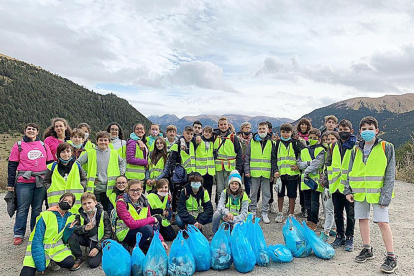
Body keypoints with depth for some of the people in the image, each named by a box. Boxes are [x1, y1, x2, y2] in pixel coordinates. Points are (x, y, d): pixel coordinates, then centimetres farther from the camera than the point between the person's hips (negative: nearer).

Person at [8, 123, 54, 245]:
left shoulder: (44, 146, 11)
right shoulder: (18, 146, 4)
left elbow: (50, 163, 14)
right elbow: (12, 165, 4)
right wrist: (10, 183, 0)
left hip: (41, 182, 2)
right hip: (24, 182, -2)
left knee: (37, 208, 9)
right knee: (22, 209, 1)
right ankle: (18, 234, 13)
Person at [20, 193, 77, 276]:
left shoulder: (70, 218, 0)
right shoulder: (45, 216, -14)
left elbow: (65, 240, 3)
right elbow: (37, 241, -17)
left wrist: (70, 229, -17)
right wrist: (41, 266, -19)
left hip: (56, 247, 3)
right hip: (40, 248, -3)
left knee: (70, 263, -24)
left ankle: (52, 260, 6)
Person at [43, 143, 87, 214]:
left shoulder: (77, 166, 8)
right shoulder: (53, 167, 6)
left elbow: (84, 179, 17)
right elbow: (46, 181, 15)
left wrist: (80, 187, 1)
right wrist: (50, 189, -1)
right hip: (56, 201, 0)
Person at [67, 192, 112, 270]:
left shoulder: (103, 214, -14)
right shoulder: (80, 215, -4)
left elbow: (108, 233, -12)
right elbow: (75, 228, -18)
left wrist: (97, 247, -17)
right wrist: (85, 228, -39)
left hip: (97, 241, -3)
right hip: (85, 239, 4)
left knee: (93, 264, -21)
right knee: (71, 236, -24)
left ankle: (99, 253, 13)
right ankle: (79, 259, -6)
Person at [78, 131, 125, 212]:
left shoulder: (114, 153, 8)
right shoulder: (90, 153, 0)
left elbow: (122, 162, 23)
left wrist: (120, 174, 11)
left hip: (109, 188, 2)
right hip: (94, 188, -1)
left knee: (109, 211, 8)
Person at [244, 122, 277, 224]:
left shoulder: (271, 142, 7)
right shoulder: (252, 141, 4)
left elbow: (273, 158, 10)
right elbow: (247, 157, 4)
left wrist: (275, 170, 0)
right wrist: (247, 170, -3)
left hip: (266, 172, 1)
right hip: (254, 172, -1)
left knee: (266, 193, 5)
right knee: (253, 192, 9)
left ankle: (264, 213, 16)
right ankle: (252, 211, 23)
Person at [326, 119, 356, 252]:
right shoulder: (333, 146, 10)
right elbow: (329, 164, 17)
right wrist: (328, 179, 11)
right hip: (336, 185, 5)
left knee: (350, 214, 7)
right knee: (337, 213, 13)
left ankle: (349, 238, 21)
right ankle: (340, 236, 26)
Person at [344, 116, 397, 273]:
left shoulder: (386, 147, -2)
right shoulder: (356, 150, 10)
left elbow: (390, 174, -5)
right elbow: (350, 171, 13)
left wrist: (386, 195, -11)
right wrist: (348, 190, 5)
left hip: (377, 192, -4)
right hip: (359, 192, 5)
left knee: (383, 222, -5)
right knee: (363, 219, 11)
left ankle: (391, 257, 8)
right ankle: (367, 250, 27)